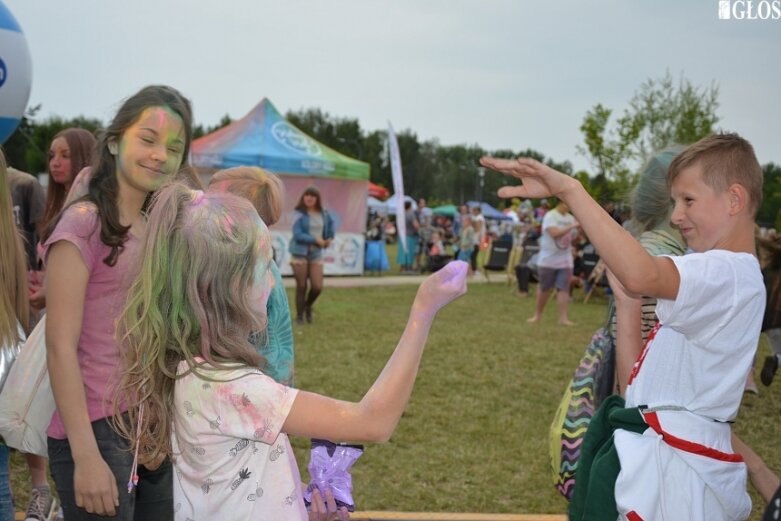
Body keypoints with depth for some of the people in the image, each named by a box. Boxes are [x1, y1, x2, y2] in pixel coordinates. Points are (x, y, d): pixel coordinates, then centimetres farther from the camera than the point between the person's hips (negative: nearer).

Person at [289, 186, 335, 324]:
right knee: (301, 287, 1)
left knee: (317, 287, -4)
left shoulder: (324, 214, 4)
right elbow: (297, 235, -17)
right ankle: (299, 315, 18)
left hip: (316, 254, 3)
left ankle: (308, 306, 27)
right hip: (300, 253, -3)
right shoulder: (299, 215, -10)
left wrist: (329, 239, 7)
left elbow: (330, 225, 23)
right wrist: (315, 240, -15)